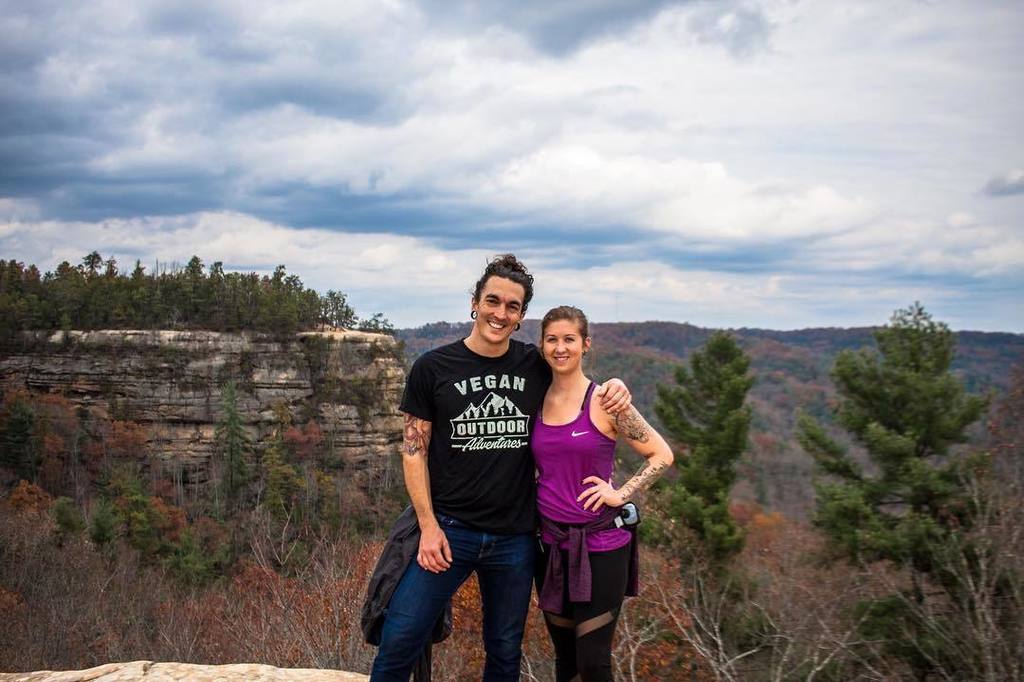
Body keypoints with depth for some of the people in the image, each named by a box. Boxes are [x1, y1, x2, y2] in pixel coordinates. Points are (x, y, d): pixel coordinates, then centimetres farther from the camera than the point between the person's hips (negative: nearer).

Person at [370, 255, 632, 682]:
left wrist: (613, 388, -3)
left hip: (515, 536, 2)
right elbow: (414, 451, 0)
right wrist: (429, 526, -8)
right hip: (449, 530, -2)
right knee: (399, 645, -6)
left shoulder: (537, 366, 3)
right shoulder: (432, 368, -2)